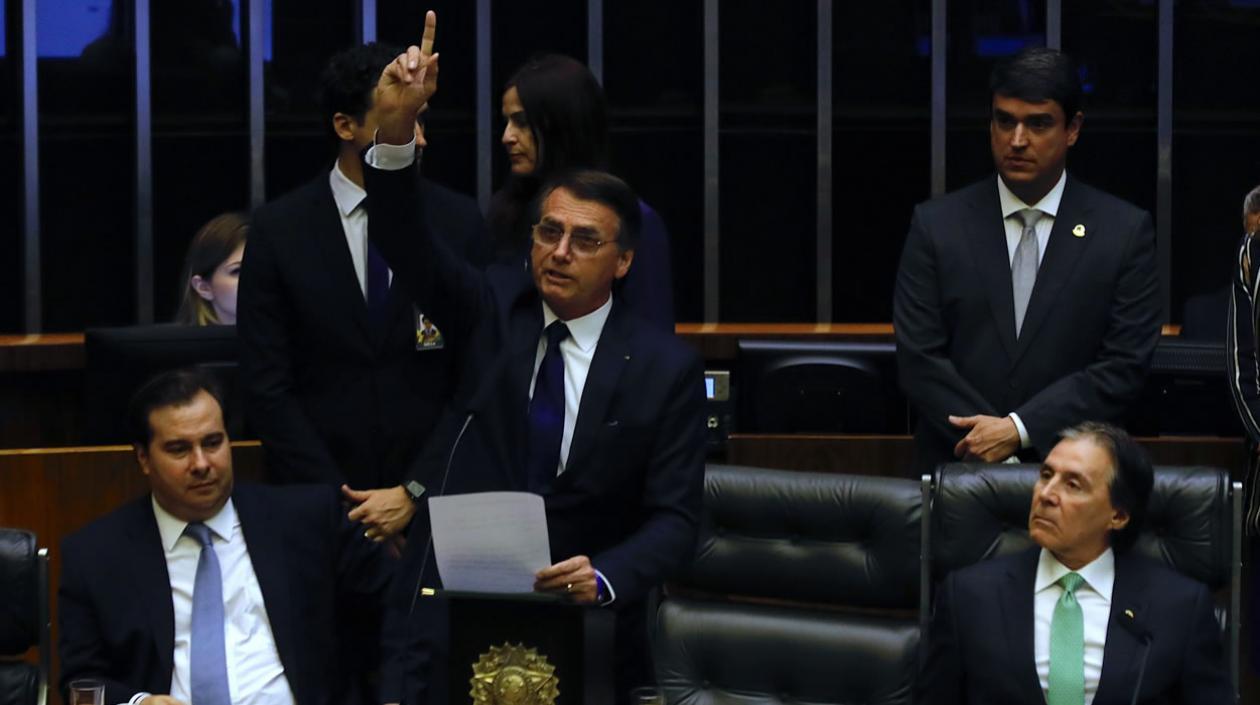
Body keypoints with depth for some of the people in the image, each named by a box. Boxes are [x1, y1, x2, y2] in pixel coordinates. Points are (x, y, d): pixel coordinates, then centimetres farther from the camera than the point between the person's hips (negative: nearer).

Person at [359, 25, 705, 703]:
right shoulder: (494, 309, 4)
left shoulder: (666, 369, -2)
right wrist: (395, 127, -27)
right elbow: (403, 241, -10)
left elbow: (674, 518, -4)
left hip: (579, 616, -1)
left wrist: (606, 577, -24)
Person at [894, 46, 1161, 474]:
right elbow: (919, 359, -3)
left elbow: (1125, 366, -5)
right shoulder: (936, 226, 2)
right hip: (956, 470, 0)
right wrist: (986, 440, -14)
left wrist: (1020, 430, -14)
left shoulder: (1124, 231, 0)